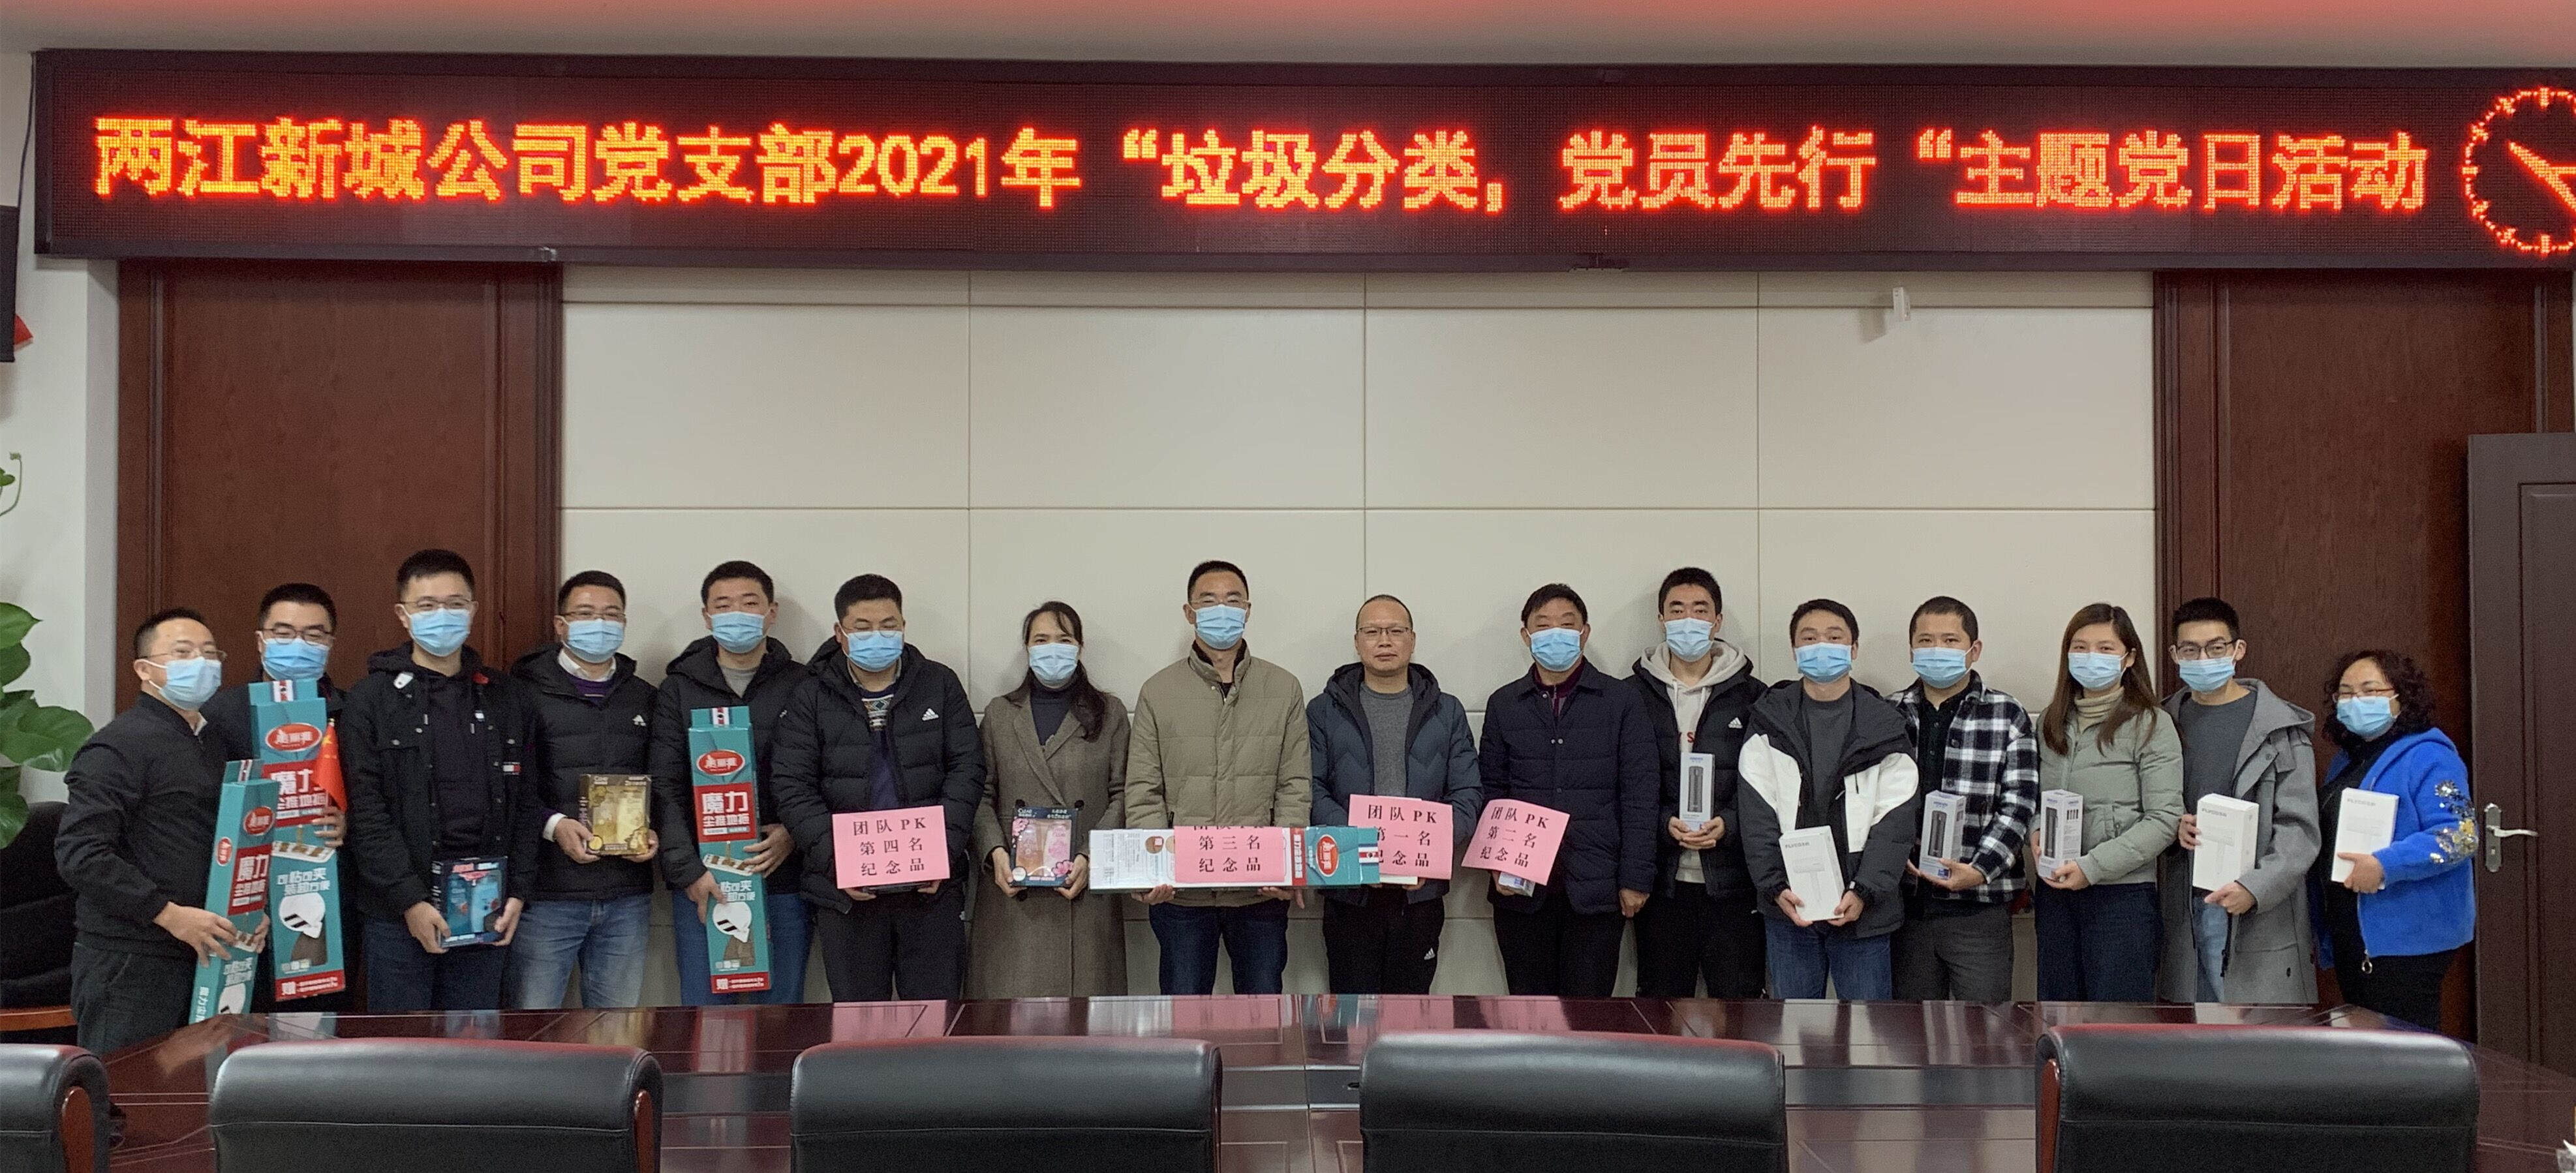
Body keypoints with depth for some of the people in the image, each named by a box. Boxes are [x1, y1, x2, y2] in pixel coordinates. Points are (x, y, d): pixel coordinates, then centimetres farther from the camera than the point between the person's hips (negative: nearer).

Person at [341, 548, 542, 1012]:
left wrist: (518, 891, 1)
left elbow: (525, 804, 10)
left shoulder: (509, 699, 10)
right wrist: (409, 900, -14)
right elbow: (366, 812, -7)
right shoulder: (372, 700, -1)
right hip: (397, 912, -3)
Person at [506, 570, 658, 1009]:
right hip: (547, 892, -4)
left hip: (627, 895, 4)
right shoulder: (528, 693, -1)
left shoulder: (645, 700, 14)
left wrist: (654, 832, -2)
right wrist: (553, 824, -19)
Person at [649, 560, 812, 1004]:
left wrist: (794, 834, -11)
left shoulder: (801, 685, 7)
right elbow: (665, 789, 0)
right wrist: (687, 869, -10)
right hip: (701, 882, 0)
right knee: (704, 1011, 2)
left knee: (782, 1008, 7)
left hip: (783, 878, 0)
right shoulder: (679, 689, 7)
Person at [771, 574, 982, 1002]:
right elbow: (793, 787, -2)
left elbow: (967, 768, 3)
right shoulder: (810, 698, 4)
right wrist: (835, 859, -14)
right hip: (846, 887, 0)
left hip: (933, 885, 1)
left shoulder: (939, 684, 7)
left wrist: (944, 849, -10)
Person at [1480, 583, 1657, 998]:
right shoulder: (1503, 704, 11)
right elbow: (1490, 791, 10)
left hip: (1597, 888, -2)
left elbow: (1640, 796, 0)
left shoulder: (1622, 702, 4)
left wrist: (1635, 879, -5)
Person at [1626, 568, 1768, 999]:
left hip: (1732, 881, 0)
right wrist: (1665, 823, -12)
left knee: (1740, 996, 2)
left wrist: (1729, 825, -13)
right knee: (1661, 1000, 7)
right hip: (1663, 880, 0)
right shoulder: (1634, 695, 6)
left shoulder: (1752, 696, 6)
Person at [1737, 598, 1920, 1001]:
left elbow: (1895, 819, -4)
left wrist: (1865, 891, -15)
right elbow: (1757, 813, -1)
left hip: (1862, 908, -1)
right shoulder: (1769, 720, 5)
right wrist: (1775, 887, -13)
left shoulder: (1885, 724, 3)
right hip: (1788, 907, 1)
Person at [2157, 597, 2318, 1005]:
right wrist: (2174, 828, -6)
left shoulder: (2280, 728, -2)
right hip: (2184, 908, 4)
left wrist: (2255, 888, -20)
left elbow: (2300, 829, -7)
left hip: (2259, 916, -4)